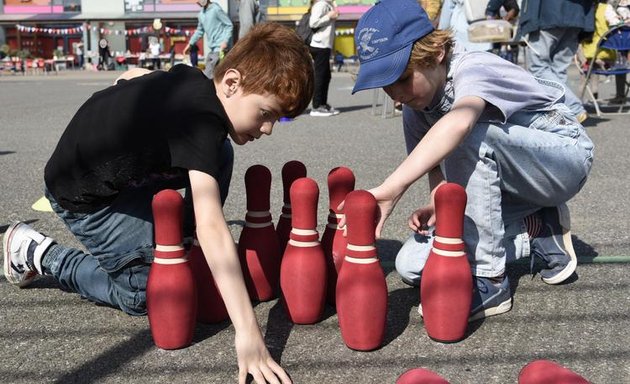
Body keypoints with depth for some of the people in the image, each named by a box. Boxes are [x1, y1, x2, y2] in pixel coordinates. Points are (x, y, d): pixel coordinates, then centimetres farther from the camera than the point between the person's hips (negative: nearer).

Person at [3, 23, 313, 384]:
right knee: (148, 294, -6)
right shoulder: (201, 122, -37)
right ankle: (36, 251, 8)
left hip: (126, 169, 8)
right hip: (85, 197, -8)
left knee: (219, 156, -3)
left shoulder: (190, 79, -10)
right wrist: (248, 332, -49)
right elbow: (212, 226, -46)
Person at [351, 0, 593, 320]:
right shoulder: (415, 110, -5)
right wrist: (436, 206, -23)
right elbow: (439, 167, 0)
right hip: (504, 184, 7)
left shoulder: (474, 69, -28)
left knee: (469, 136, -38)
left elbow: (458, 123, -51)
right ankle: (537, 231, 0)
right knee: (412, 265, -11)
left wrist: (391, 190, -62)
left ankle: (488, 281, -25)